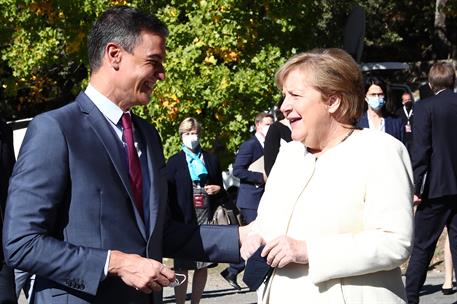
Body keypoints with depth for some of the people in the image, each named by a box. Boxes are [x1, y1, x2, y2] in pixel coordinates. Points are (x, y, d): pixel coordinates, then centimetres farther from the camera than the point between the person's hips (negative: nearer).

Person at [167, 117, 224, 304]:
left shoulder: (211, 159, 13)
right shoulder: (175, 161, 4)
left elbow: (220, 188, 22)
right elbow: (169, 194, -1)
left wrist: (217, 189, -2)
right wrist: (174, 221, -10)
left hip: (207, 218, 3)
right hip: (184, 219, -3)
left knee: (203, 266, 6)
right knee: (182, 266, -1)